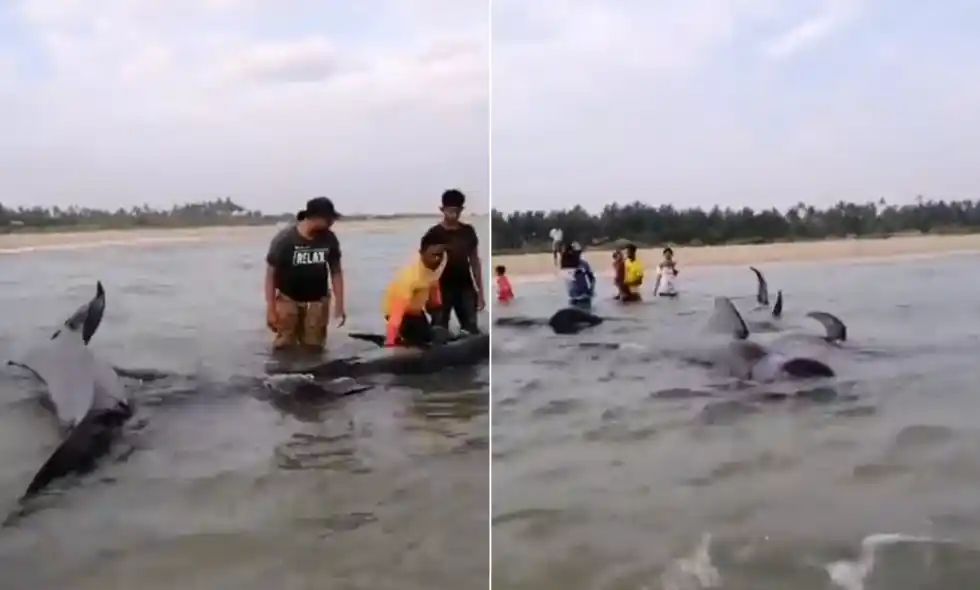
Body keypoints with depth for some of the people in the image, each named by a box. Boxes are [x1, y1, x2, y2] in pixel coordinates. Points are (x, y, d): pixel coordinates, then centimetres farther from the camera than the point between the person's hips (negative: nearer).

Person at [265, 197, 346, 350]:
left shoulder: (329, 238, -9)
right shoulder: (284, 239, -17)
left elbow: (336, 271, 1)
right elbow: (270, 274, -10)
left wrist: (339, 305, -1)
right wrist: (270, 309, -11)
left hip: (317, 301, 2)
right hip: (289, 300, -2)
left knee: (314, 347, 3)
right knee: (285, 348, -1)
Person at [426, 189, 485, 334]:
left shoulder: (468, 231, 5)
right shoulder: (434, 233, -5)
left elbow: (475, 261, 9)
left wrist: (480, 292, 6)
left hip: (465, 288, 3)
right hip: (442, 289, -3)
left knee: (472, 331, 3)